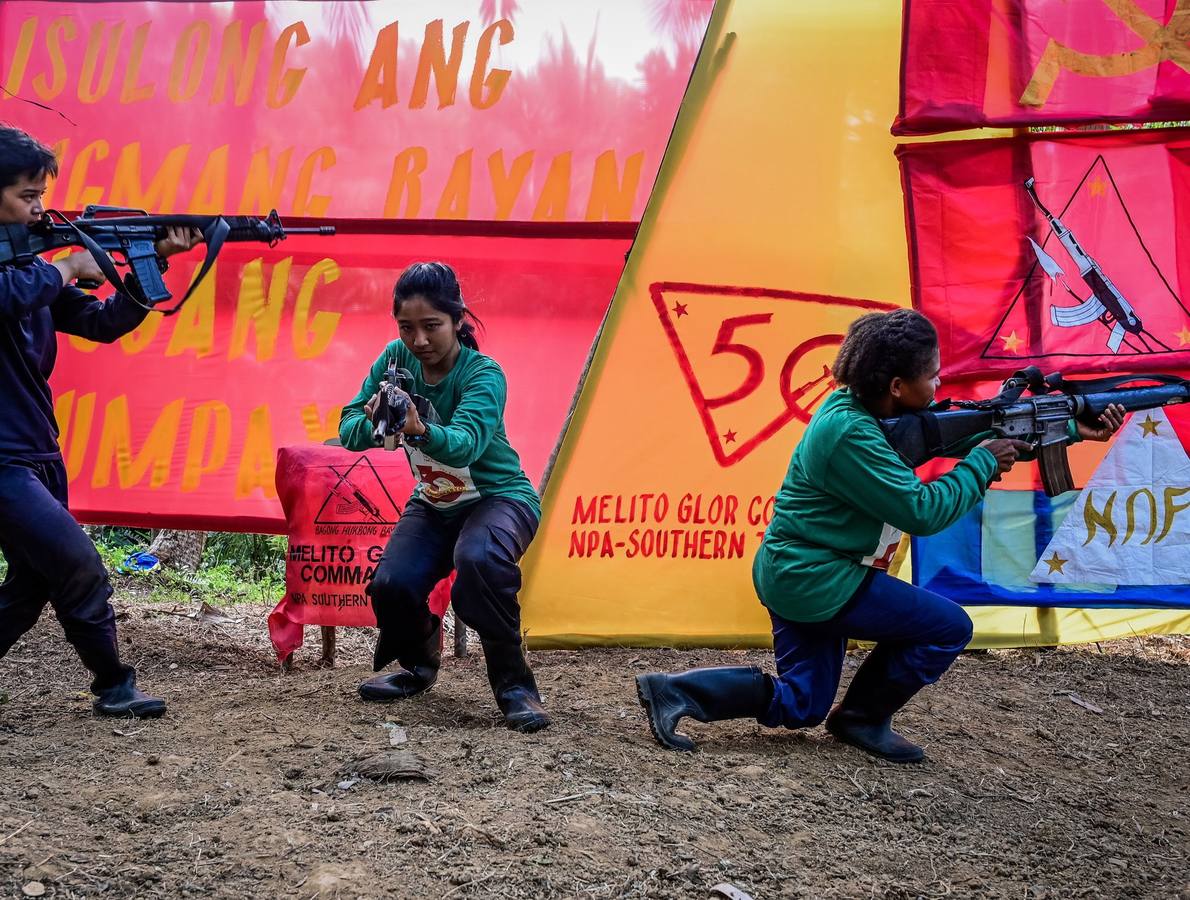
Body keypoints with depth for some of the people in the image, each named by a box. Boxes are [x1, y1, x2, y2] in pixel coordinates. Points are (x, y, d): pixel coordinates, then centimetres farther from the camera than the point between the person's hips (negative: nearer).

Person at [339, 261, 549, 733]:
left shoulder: (483, 374, -25)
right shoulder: (397, 359, -10)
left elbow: (467, 443, -43)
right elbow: (348, 429, -16)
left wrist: (420, 430, -64)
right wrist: (372, 423, -40)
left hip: (499, 497, -5)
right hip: (433, 504, 5)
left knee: (477, 559, -38)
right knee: (390, 584, -21)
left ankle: (513, 682, -21)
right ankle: (418, 664, 14)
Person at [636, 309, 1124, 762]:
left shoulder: (877, 409, 3)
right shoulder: (850, 434, -25)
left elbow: (961, 431, 9)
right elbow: (923, 511, -23)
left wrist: (1075, 430, 7)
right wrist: (983, 463, -10)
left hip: (789, 573, 10)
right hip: (813, 579, -10)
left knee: (799, 706, 16)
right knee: (949, 626, -2)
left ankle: (675, 690, 6)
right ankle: (864, 718, 12)